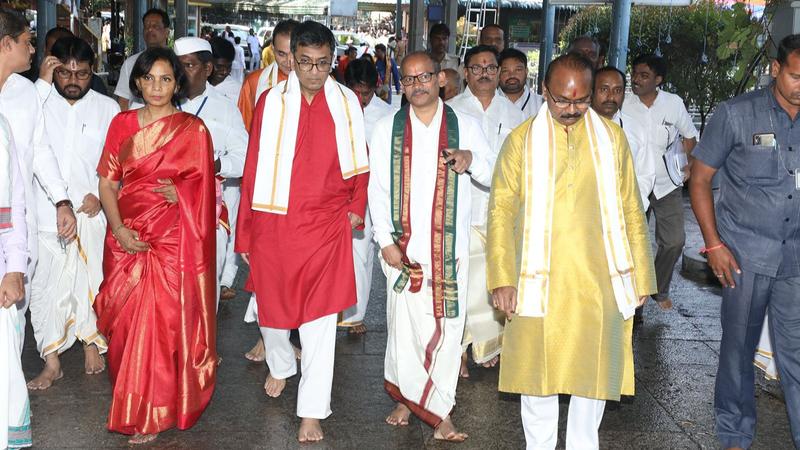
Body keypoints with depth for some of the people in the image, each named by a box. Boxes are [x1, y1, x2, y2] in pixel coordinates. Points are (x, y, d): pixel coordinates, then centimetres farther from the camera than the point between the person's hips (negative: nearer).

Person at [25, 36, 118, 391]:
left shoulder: (107, 108, 3)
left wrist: (101, 194, -6)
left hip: (92, 214, 0)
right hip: (44, 215, 0)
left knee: (91, 282, 8)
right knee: (47, 287, 1)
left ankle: (92, 342, 30)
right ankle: (51, 362, 11)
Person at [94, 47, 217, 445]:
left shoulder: (192, 129, -2)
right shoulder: (122, 124, 6)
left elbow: (202, 190, 2)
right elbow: (107, 182, 5)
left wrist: (177, 195, -17)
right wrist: (119, 229, -8)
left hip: (171, 239, -3)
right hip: (126, 237, 3)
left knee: (162, 323, -2)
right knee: (125, 321, 6)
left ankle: (154, 414, 10)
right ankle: (130, 404, 24)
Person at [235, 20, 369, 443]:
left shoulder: (347, 103, 1)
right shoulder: (271, 102, -1)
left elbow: (359, 162, 11)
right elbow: (254, 167, 0)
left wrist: (356, 207, 0)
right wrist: (244, 232, 2)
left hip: (326, 226, 0)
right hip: (273, 224, 1)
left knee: (320, 318, -2)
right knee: (272, 308, 15)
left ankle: (312, 412, 8)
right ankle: (280, 365, 47)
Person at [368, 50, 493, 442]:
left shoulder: (464, 126, 4)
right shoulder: (387, 129, 4)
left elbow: (493, 176, 7)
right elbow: (377, 189, 4)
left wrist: (471, 159, -15)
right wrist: (386, 241, -3)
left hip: (450, 246, 0)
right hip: (404, 245, 0)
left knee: (446, 327, 1)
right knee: (404, 323, 4)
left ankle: (439, 411, 10)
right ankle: (406, 398, 23)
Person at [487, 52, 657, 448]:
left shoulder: (611, 137, 6)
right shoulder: (521, 140, 1)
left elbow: (630, 210, 9)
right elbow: (501, 210, 0)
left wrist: (640, 277, 7)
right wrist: (501, 278, -7)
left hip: (599, 281, 1)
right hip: (539, 282, -1)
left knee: (594, 369, 9)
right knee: (537, 370, 7)